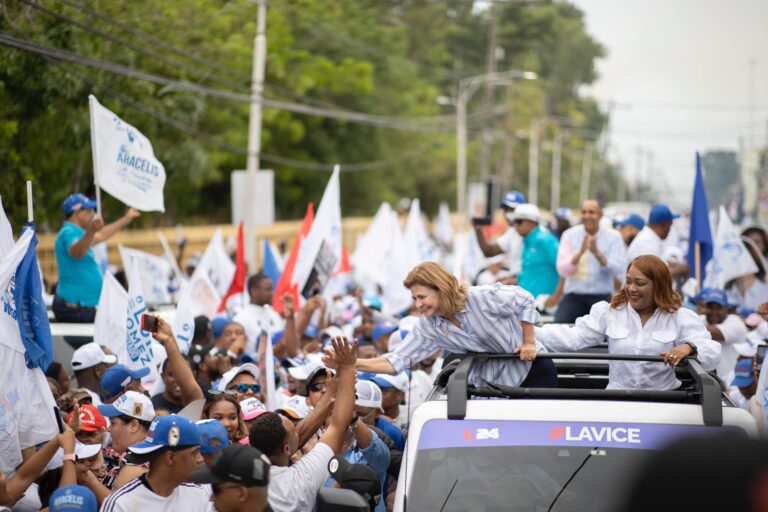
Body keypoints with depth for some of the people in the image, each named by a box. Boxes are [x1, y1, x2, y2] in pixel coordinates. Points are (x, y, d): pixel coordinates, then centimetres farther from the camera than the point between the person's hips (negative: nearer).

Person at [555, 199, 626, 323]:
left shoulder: (614, 237, 3)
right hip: (573, 295, 1)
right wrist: (581, 251, -20)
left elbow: (616, 270, -10)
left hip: (601, 296, -1)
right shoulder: (569, 235, 4)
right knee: (559, 325, -21)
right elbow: (562, 270, -6)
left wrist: (597, 252, -24)